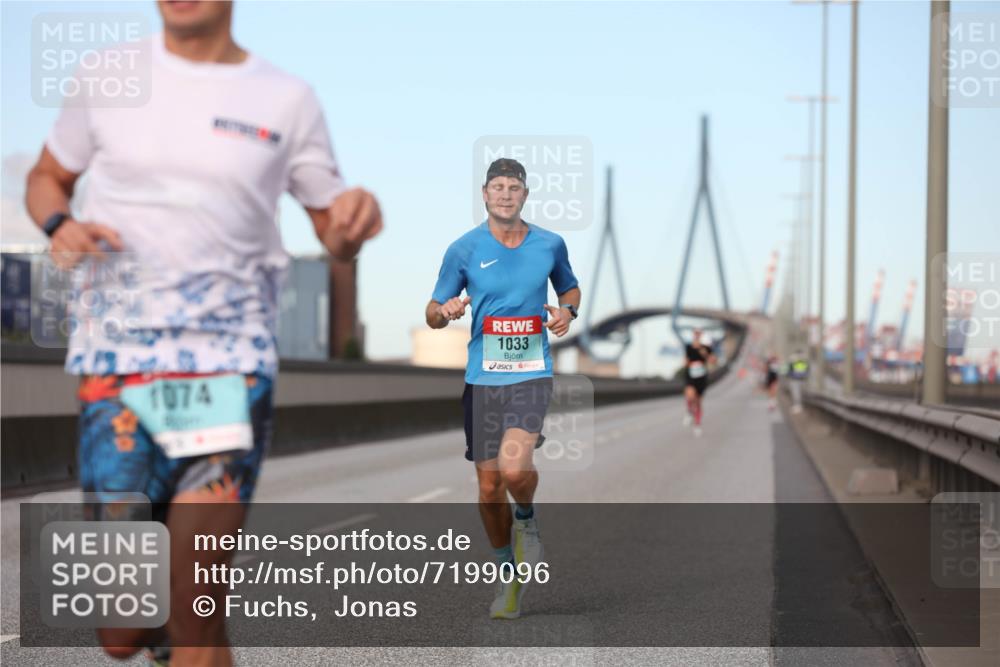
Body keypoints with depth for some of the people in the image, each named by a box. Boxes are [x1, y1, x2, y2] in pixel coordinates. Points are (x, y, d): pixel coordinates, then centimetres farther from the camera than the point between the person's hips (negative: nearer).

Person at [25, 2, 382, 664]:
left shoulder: (288, 99, 4)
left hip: (232, 363, -1)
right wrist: (61, 225, -4)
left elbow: (335, 235, 12)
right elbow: (47, 178, 20)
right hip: (116, 364, 1)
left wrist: (357, 216, -13)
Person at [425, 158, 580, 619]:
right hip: (482, 378, 1)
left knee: (514, 467, -24)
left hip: (531, 374, -1)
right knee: (489, 487, 5)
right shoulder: (464, 249, 1)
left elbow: (570, 287, 23)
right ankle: (508, 573, 26)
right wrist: (446, 311, -17)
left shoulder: (550, 245, 4)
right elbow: (432, 313, 7)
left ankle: (527, 519, 11)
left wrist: (567, 311, 1)